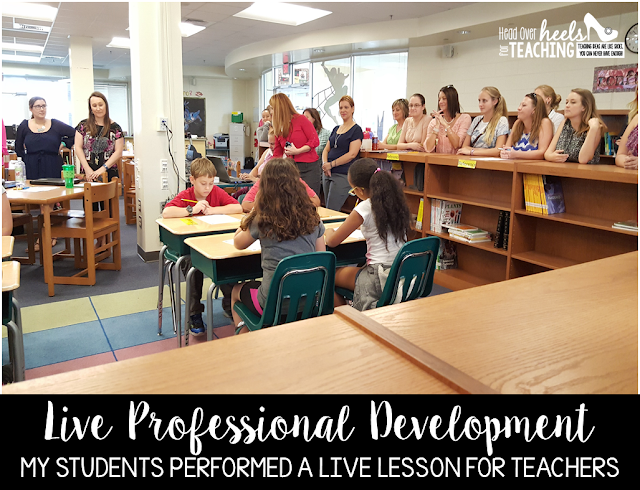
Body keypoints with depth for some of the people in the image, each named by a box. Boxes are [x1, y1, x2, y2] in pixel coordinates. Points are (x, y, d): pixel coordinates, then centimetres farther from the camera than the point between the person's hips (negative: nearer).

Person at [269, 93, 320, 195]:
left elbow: (315, 140, -7)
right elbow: (277, 153, 18)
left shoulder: (301, 119, -3)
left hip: (308, 168, -5)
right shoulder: (278, 127, 14)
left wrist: (297, 151, -14)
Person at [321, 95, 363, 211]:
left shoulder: (356, 130, -4)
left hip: (343, 175, -8)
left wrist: (331, 164, -15)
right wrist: (325, 163, -4)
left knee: (331, 211, -13)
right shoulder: (336, 129, 18)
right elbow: (326, 149, 16)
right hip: (328, 174, 8)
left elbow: (352, 154, -14)